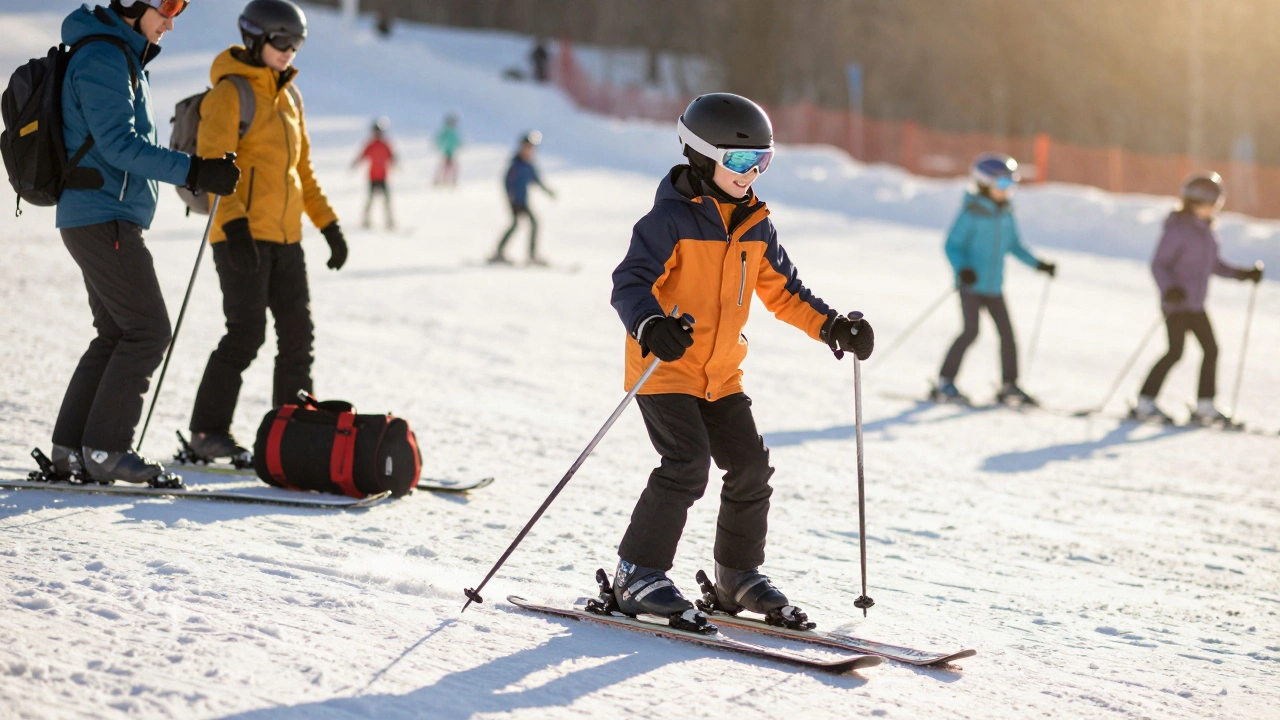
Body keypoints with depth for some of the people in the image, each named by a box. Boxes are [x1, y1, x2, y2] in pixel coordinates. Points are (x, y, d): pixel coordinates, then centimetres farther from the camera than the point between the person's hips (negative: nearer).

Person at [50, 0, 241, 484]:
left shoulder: (122, 57, 18)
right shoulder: (101, 59, -14)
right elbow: (118, 143, -23)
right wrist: (192, 172, -27)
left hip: (103, 221, 10)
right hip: (104, 219, -10)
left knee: (117, 335, 11)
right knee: (148, 331, -9)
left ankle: (71, 447, 12)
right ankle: (105, 449, -7)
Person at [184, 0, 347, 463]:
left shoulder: (289, 95, 17)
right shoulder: (229, 94, -7)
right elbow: (214, 164, -16)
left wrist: (329, 225, 19)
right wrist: (233, 224, -27)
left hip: (285, 237, 8)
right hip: (242, 235, -8)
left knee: (297, 333, 6)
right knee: (246, 333, -10)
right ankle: (208, 431, -1)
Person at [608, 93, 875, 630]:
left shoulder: (756, 228, 9)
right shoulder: (671, 219, -14)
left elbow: (782, 291, 17)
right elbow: (630, 283, -22)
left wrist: (831, 326, 4)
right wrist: (651, 326, -42)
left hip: (721, 374, 7)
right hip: (664, 368, -7)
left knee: (750, 466, 5)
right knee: (688, 462, -19)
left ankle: (739, 575, 22)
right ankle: (638, 576, -10)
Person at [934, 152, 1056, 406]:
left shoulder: (1006, 214, 6)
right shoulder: (972, 213, -13)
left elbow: (1014, 246, 16)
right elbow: (952, 245, -13)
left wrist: (1038, 264, 6)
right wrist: (962, 268, -29)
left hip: (994, 286, 6)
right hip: (971, 284, -6)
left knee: (1007, 332, 3)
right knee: (971, 331, -14)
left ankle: (1010, 386, 13)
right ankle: (945, 383, -5)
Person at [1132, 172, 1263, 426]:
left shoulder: (1207, 230, 10)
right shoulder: (1178, 230, -15)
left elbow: (1213, 264, 21)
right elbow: (1158, 264, -16)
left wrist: (1242, 273, 12)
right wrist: (1169, 288, -32)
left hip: (1196, 304, 9)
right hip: (1176, 303, -8)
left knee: (1211, 350, 5)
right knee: (1175, 352, -11)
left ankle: (1204, 407, 13)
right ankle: (1144, 404, -4)